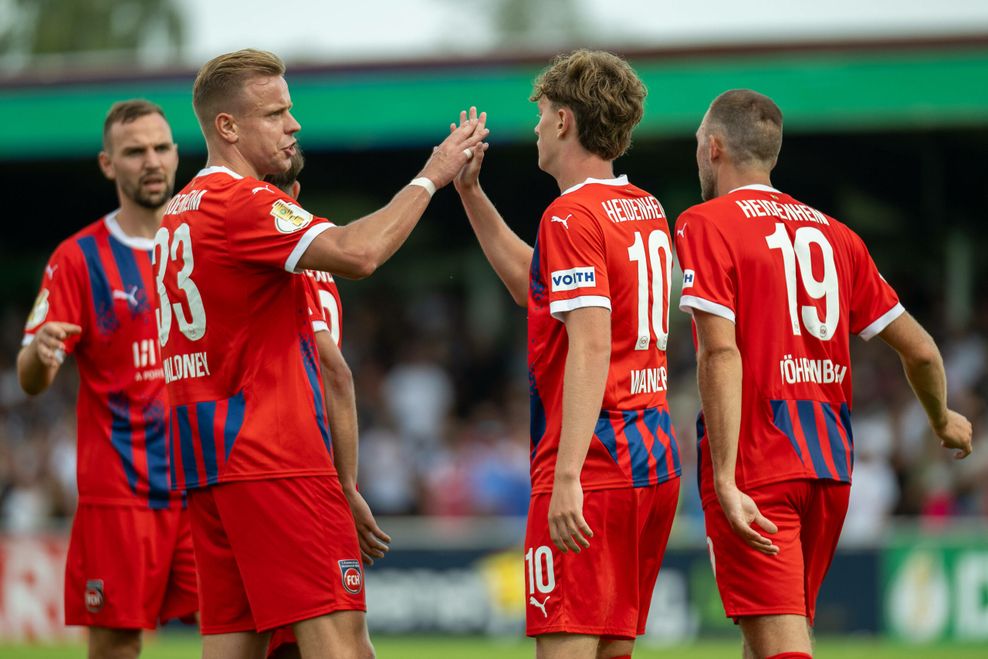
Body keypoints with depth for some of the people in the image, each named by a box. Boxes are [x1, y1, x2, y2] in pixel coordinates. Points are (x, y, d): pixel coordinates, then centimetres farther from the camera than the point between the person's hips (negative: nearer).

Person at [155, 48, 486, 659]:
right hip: (274, 457, -10)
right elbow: (357, 253, -26)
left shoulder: (181, 212, 20)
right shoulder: (243, 202, -12)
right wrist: (429, 177, -14)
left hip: (207, 459, 10)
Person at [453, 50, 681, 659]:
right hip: (656, 463, 9)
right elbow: (537, 288, 29)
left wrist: (567, 478, -24)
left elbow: (591, 348, -21)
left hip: (593, 470, -9)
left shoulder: (572, 215, -11)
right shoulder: (647, 210, 16)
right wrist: (471, 194, 29)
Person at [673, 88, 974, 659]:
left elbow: (721, 355, -17)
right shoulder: (833, 233, 14)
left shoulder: (705, 225, -4)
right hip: (831, 465, 7)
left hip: (756, 465, -6)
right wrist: (944, 421, 35)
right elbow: (920, 350, 15)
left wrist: (725, 481, -22)